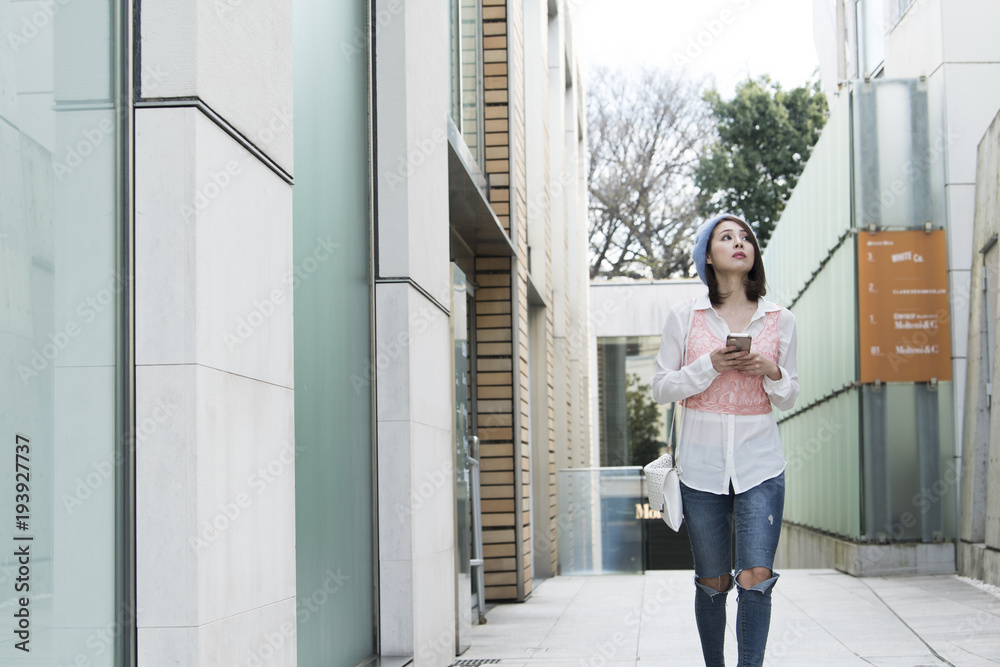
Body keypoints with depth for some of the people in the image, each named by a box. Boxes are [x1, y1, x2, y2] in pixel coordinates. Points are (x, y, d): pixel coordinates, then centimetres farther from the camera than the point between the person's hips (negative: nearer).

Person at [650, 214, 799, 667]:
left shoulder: (780, 320, 6)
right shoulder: (683, 317, 2)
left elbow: (789, 397, 13)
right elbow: (661, 388, 2)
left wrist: (771, 373, -9)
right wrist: (710, 366, -13)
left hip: (760, 465, 1)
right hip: (702, 467, 0)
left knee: (756, 578, -10)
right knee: (713, 582, 7)